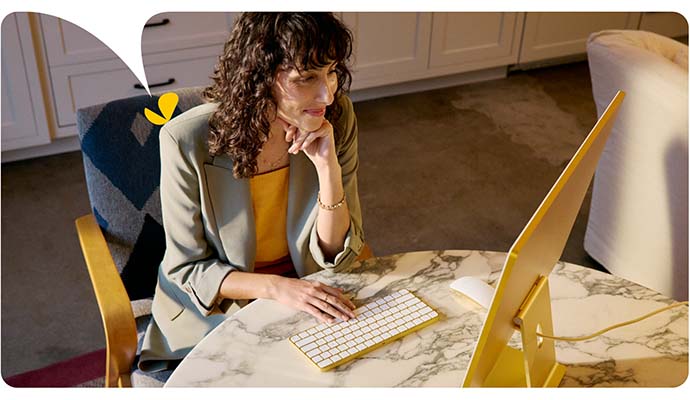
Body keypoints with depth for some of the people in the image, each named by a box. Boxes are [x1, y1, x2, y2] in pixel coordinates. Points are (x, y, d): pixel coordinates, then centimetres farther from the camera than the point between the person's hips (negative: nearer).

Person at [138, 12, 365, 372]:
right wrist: (275, 287, -27)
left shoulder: (337, 118, -13)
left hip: (306, 299, 3)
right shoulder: (187, 140, -23)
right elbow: (188, 268, -12)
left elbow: (336, 257, -10)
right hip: (214, 309, -3)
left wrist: (328, 167, -26)